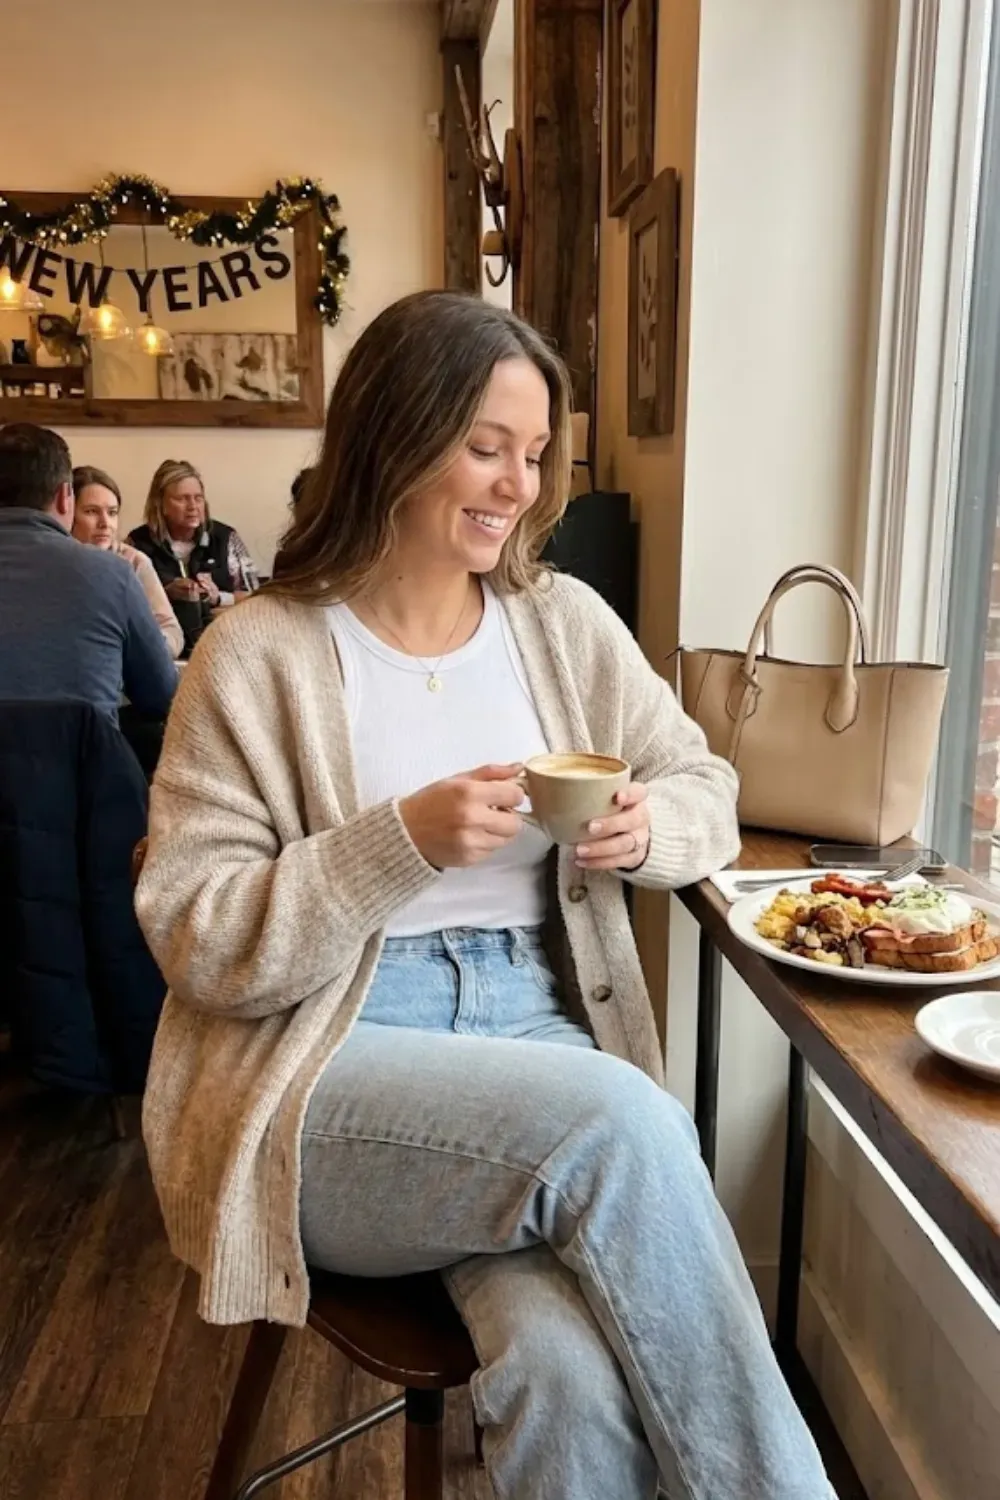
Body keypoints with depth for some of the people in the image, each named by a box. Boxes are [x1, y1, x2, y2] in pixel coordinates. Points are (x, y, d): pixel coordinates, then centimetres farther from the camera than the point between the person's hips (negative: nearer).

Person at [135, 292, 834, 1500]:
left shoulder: (566, 622, 8)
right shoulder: (258, 655, -4)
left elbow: (703, 789, 15)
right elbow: (195, 941, -7)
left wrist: (647, 830, -9)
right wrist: (404, 842, -21)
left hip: (541, 1039, 3)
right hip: (323, 1082, -2)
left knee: (573, 1376, -27)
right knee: (619, 1123, -30)